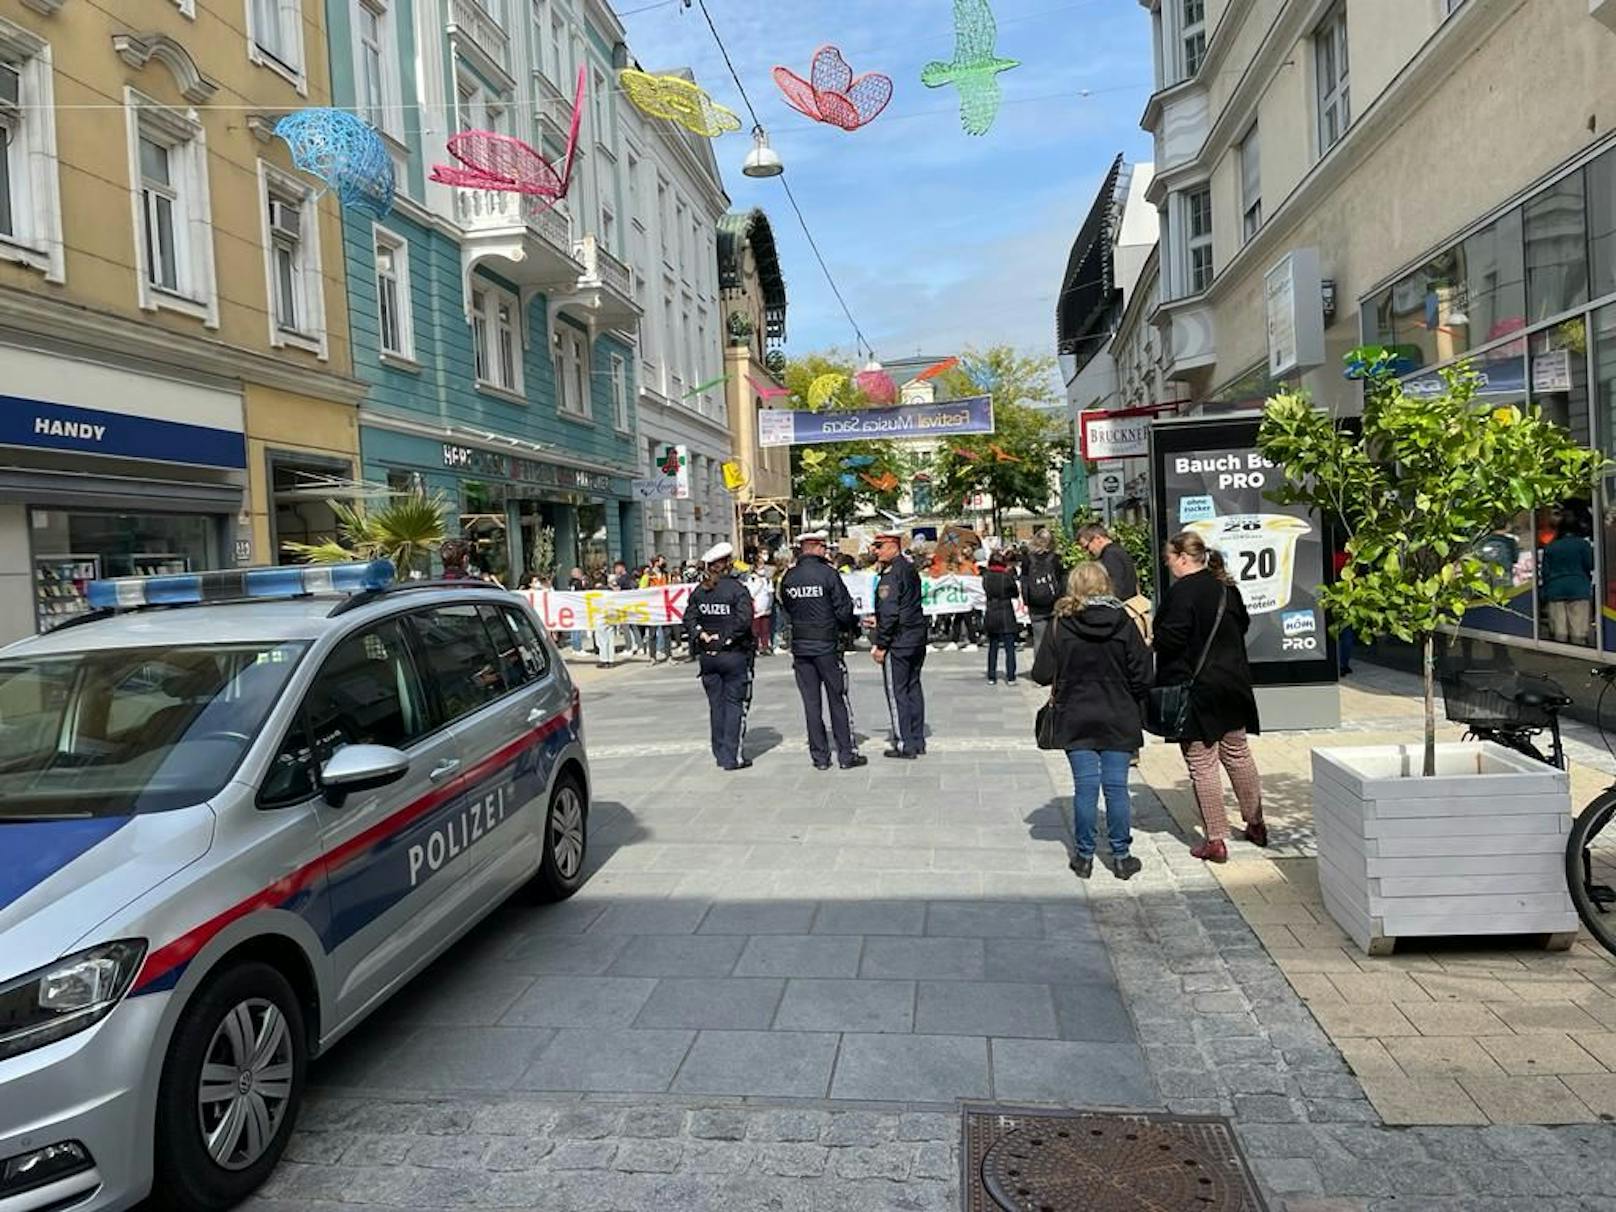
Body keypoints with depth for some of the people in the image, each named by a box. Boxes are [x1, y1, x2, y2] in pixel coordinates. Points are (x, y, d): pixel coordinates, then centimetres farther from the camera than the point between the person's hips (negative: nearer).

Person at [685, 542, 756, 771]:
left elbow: (689, 618, 0)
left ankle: (721, 753, 20)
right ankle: (733, 756, 1)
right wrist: (727, 638, -12)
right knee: (735, 703, 2)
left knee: (716, 704, 13)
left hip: (708, 656, 5)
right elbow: (743, 619, -22)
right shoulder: (736, 589, -12)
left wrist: (701, 636, -3)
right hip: (734, 655, -5)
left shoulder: (699, 591, 5)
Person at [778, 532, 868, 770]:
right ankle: (846, 754, 10)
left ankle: (820, 756, 12)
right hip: (827, 646, -4)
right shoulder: (828, 573, -12)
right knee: (838, 699, 6)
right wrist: (845, 628, 10)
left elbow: (785, 609, 10)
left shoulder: (788, 577, 1)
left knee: (811, 702, 8)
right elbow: (844, 609, -10)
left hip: (800, 646, 4)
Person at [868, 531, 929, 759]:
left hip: (898, 643, -9)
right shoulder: (910, 569, 12)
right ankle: (917, 741, 20)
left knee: (897, 693, -1)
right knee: (913, 688, 14)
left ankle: (905, 745, 2)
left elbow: (889, 613, -22)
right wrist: (878, 622, 24)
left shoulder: (891, 574, -17)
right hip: (917, 638, 9)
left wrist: (880, 644, -16)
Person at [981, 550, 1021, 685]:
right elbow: (1016, 594, 2)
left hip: (991, 614, 3)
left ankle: (991, 677, 11)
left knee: (992, 647, 11)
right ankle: (1011, 677, 2)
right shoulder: (1007, 576, -11)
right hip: (1006, 614, -3)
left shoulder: (986, 577, -3)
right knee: (1009, 647, 3)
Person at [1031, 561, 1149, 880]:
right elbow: (1142, 676, -5)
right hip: (1118, 719, 1)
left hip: (1076, 719, -1)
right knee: (1116, 786, 6)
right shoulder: (1124, 623, -5)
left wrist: (1061, 684, 13)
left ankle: (1084, 856, 12)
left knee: (1085, 786, 5)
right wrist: (1130, 701, 13)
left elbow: (1042, 674, -8)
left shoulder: (1062, 625, -8)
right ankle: (1121, 857, 14)